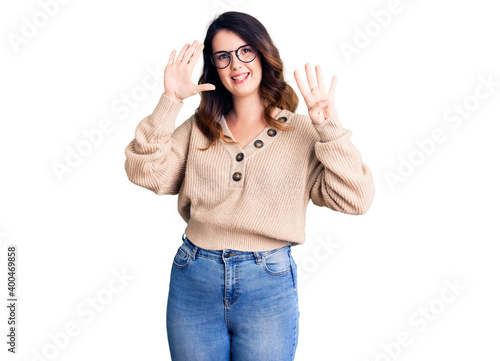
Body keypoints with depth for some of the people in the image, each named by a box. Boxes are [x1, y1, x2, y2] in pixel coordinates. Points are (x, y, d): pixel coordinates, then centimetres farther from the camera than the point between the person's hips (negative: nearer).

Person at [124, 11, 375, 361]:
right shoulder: (199, 127, 6)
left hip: (269, 288, -2)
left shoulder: (302, 132, -1)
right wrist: (169, 101, -11)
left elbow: (355, 199, -11)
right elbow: (145, 172, -7)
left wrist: (329, 127, -20)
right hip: (193, 280, 2)